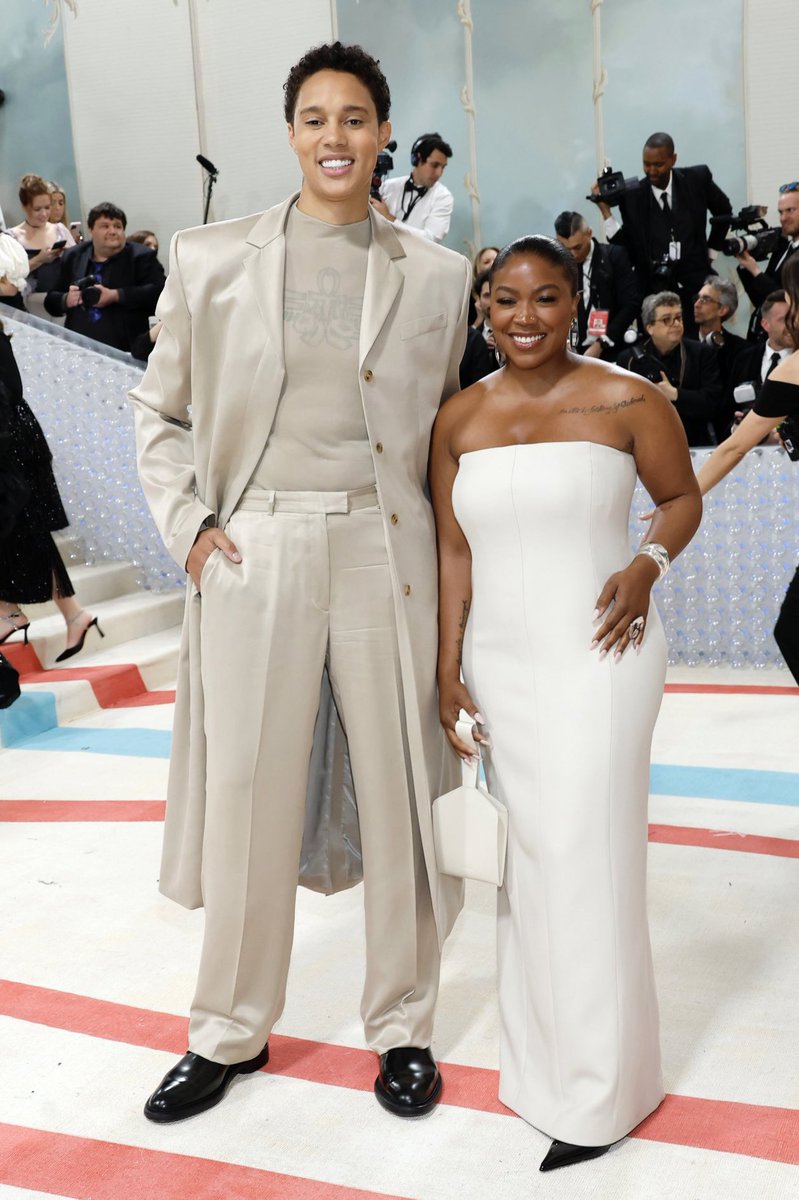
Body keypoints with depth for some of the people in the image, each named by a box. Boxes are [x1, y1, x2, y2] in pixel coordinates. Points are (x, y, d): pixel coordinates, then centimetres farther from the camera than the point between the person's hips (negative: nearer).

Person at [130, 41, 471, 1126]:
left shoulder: (436, 276, 5)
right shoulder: (212, 261, 3)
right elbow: (161, 409, 11)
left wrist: (445, 546, 5)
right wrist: (186, 525, 0)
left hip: (386, 551, 1)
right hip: (254, 556, 0)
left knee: (397, 793, 8)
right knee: (247, 798, 8)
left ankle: (403, 1027, 30)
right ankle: (232, 1031, 30)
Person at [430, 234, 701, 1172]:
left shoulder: (628, 401, -5)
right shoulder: (457, 419, 5)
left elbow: (682, 497, 6)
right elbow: (453, 551, 6)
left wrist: (649, 561, -13)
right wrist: (448, 670, 2)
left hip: (596, 656, -4)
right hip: (498, 664, 4)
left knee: (586, 857, -2)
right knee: (525, 857, 13)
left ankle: (600, 1090, 16)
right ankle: (539, 1059, 31)